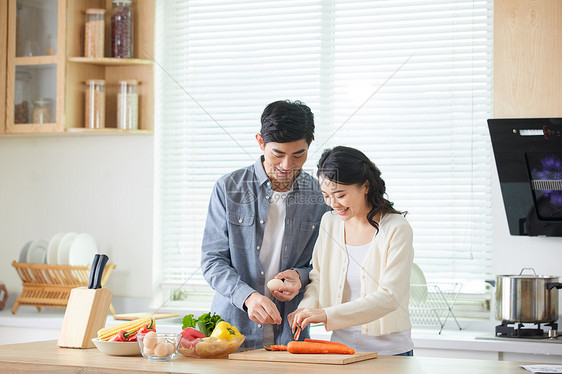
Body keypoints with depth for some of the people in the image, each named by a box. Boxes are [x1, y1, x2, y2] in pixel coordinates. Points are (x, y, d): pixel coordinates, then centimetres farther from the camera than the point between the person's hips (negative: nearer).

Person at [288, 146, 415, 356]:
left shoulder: (396, 229, -9)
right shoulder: (329, 223, 8)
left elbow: (389, 297, -16)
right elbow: (318, 278, 15)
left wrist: (327, 314, -23)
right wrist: (306, 307, -7)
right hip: (341, 345, 5)